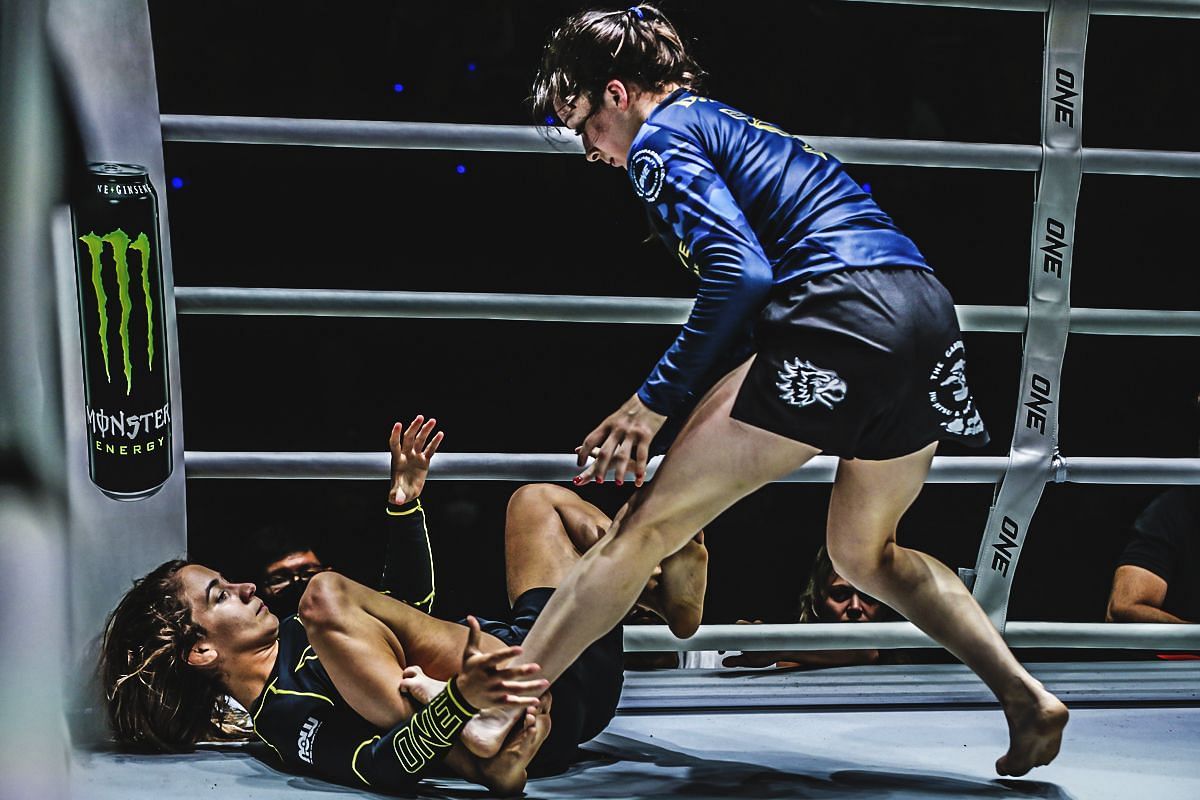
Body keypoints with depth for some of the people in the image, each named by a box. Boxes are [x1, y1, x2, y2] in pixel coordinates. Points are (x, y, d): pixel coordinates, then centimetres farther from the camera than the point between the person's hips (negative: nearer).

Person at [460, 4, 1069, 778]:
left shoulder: (660, 136, 3)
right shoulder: (738, 125, 30)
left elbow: (739, 273, -12)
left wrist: (653, 401, -7)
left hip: (844, 317, -9)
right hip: (928, 310, 9)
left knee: (646, 527, -5)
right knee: (865, 553, 28)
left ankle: (493, 715, -5)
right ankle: (1028, 699, 17)